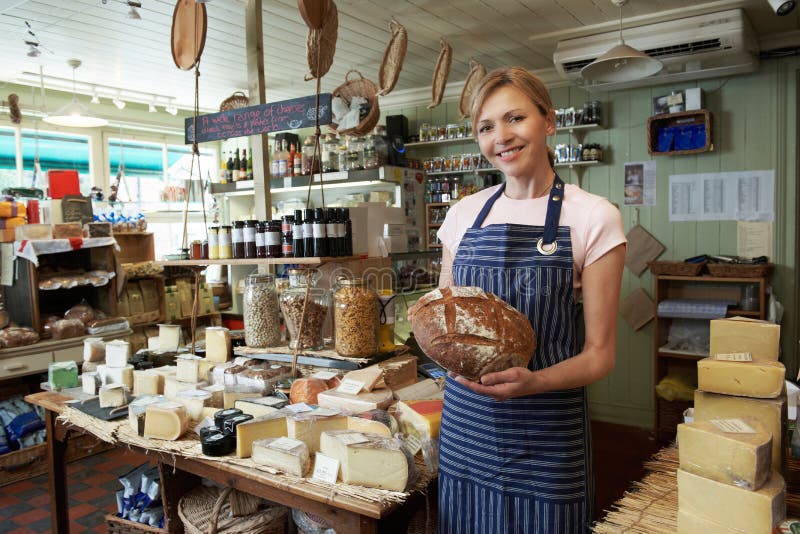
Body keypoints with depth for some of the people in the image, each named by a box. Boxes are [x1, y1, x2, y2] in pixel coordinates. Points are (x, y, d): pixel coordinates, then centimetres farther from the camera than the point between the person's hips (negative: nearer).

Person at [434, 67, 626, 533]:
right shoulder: (464, 214, 3)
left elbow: (599, 353, -7)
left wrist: (534, 381, -25)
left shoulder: (594, 218, -8)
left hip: (547, 430, -3)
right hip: (466, 420, 4)